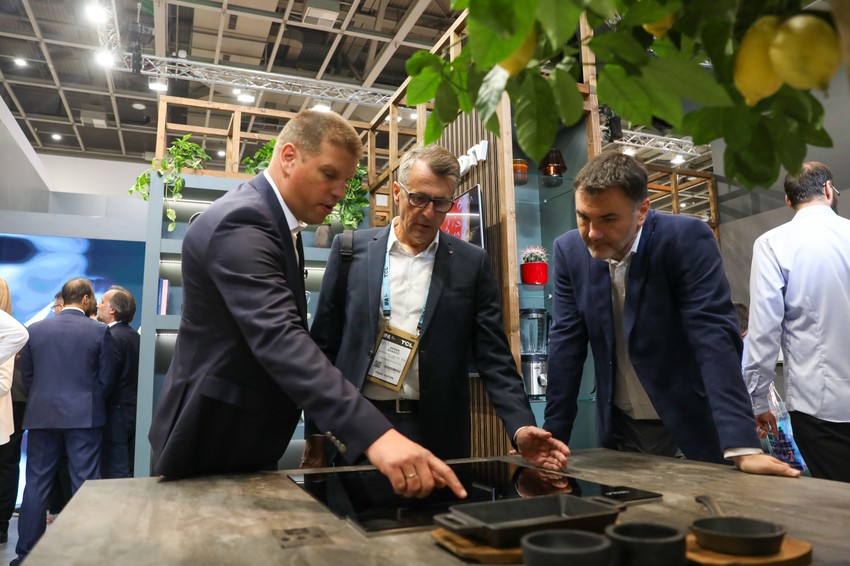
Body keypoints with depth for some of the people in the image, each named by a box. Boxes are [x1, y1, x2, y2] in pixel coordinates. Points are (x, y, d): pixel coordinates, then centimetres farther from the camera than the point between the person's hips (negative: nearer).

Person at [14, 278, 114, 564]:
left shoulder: (35, 329, 3)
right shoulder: (100, 331, -6)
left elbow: (26, 376, 7)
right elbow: (105, 379, -3)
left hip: (42, 416, 3)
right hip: (85, 417, -2)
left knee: (36, 483, 11)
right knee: (84, 484, 3)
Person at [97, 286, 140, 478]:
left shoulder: (113, 337, -15)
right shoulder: (134, 336, 11)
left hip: (116, 412, -9)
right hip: (132, 410, 9)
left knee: (115, 473, -3)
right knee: (129, 472, 15)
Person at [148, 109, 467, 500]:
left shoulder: (279, 221, 8)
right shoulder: (241, 222, -24)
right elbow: (279, 338, -38)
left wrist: (329, 423, 12)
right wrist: (374, 434, -47)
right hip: (210, 445, -10)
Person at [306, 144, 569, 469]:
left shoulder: (472, 263, 1)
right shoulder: (353, 248, 1)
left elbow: (494, 358, 0)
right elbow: (324, 344, 4)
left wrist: (522, 427, -14)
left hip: (437, 432, 0)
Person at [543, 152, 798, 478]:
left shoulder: (686, 239, -18)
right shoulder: (570, 250, -7)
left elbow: (715, 337, -24)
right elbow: (566, 345, -5)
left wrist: (742, 445, -32)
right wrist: (553, 435, -6)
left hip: (688, 431, -3)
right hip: (619, 430, 3)